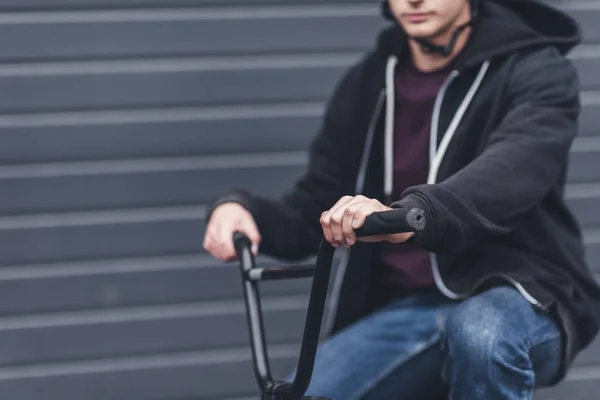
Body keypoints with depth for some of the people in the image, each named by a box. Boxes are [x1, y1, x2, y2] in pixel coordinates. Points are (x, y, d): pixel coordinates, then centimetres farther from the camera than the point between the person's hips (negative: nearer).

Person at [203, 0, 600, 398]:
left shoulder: (536, 70, -7)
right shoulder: (366, 83, 9)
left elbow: (516, 167, -29)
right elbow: (310, 217, 11)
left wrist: (408, 215, -49)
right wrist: (240, 209, -13)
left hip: (522, 298, -4)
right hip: (405, 311, 5)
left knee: (482, 333, -39)